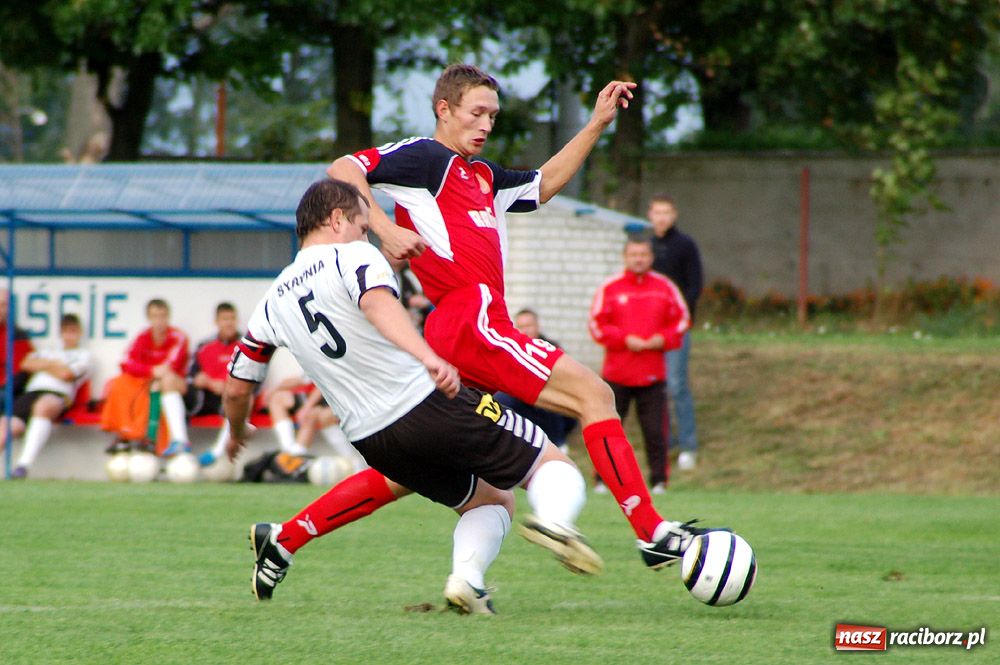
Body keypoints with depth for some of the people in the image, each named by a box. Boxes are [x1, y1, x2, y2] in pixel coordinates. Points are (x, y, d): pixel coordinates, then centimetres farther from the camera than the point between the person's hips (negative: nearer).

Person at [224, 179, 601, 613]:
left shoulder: (273, 303, 16)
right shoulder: (353, 256, -2)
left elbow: (236, 388, 21)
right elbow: (377, 303, -25)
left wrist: (236, 435, 42)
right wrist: (428, 357, -41)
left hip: (371, 439, 6)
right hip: (431, 403, -6)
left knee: (489, 501, 25)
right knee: (551, 467, 3)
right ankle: (553, 521, -32)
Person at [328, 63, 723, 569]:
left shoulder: (481, 176, 29)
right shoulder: (424, 157, 1)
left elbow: (542, 185, 43)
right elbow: (342, 170, -8)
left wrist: (597, 124, 38)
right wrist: (385, 229, -20)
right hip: (470, 322, -11)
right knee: (593, 394, -13)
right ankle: (653, 532, -16)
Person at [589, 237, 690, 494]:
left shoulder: (665, 288, 7)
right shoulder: (609, 289, 1)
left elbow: (680, 320, 10)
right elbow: (597, 325, -1)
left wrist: (662, 340, -7)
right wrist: (625, 340, -13)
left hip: (652, 374, 1)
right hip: (617, 373, -1)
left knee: (655, 430, -2)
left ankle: (659, 480, 5)